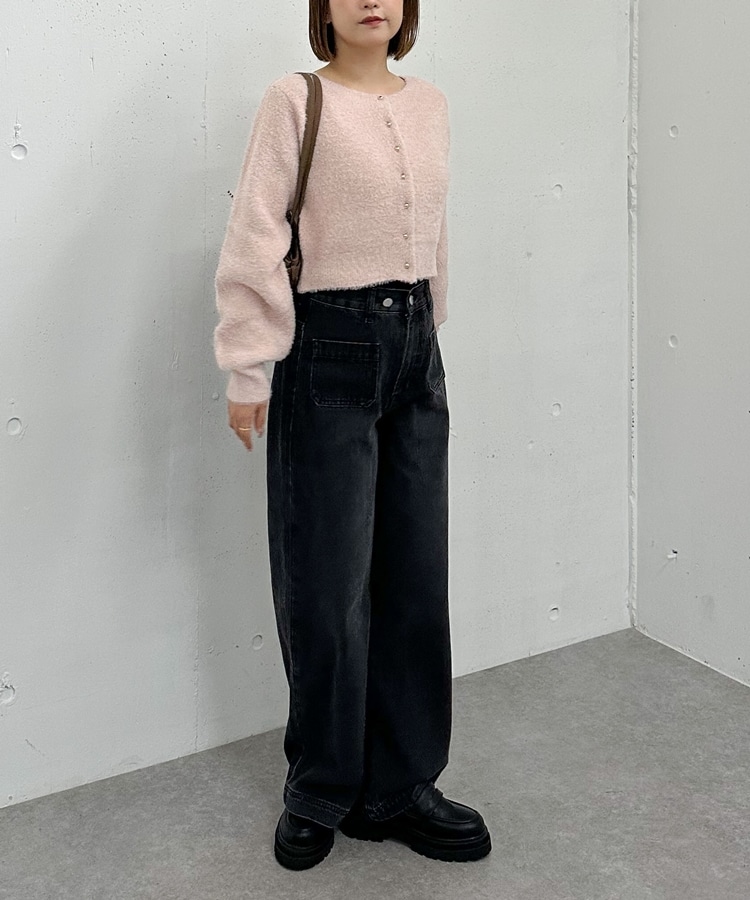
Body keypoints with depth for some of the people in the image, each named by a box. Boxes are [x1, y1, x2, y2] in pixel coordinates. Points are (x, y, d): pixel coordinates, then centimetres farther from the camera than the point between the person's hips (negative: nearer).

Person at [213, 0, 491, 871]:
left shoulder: (430, 105, 11)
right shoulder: (295, 100, -5)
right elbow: (255, 241, -10)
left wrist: (423, 332, 16)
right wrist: (248, 373, -13)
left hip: (415, 350, 6)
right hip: (330, 350, -5)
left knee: (415, 573, 8)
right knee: (329, 580, 2)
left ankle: (397, 787, 22)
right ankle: (321, 791, 22)